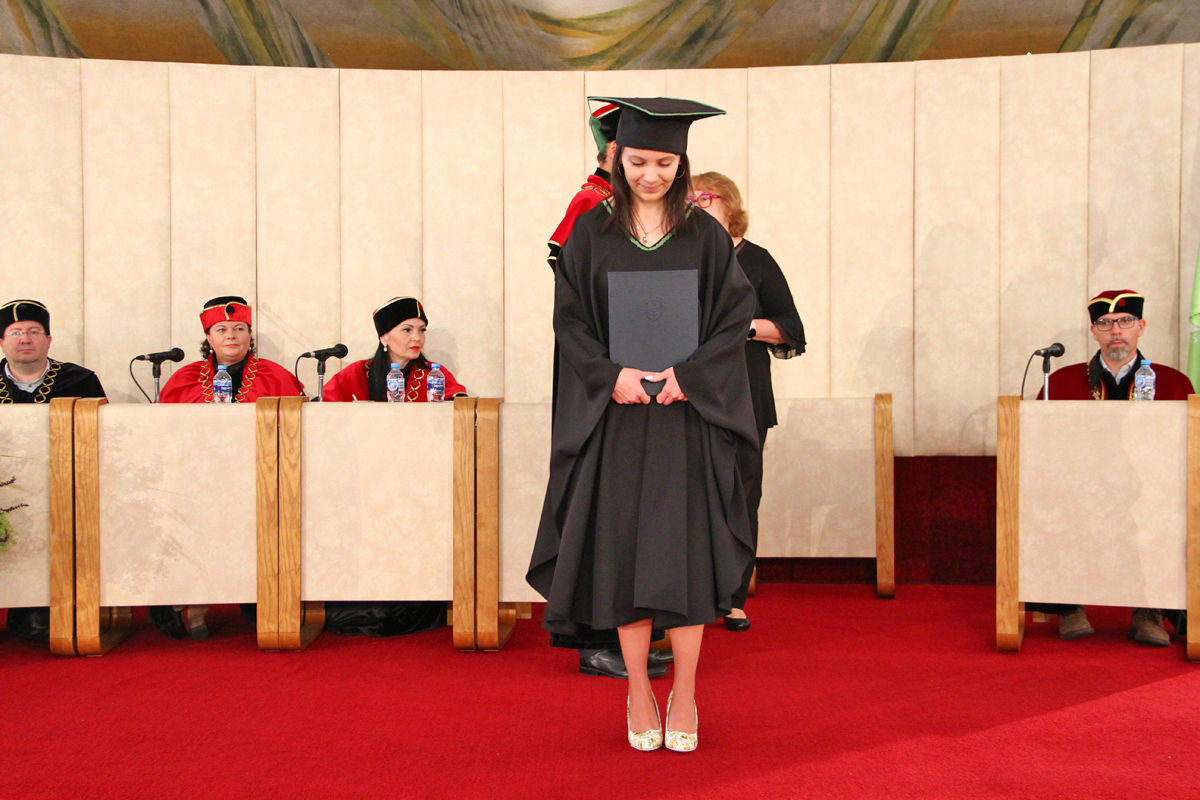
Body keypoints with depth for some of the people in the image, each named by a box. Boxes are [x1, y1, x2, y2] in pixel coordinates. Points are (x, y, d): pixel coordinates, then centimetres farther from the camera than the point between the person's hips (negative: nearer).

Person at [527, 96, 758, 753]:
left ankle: (684, 696, 14)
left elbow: (734, 318, 0)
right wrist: (613, 375, -13)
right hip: (616, 412, 0)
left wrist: (688, 374, -13)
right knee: (623, 550, 3)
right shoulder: (591, 233, 4)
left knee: (687, 550, 0)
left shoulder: (706, 236, 4)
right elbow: (570, 319, 1)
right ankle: (638, 693, 18)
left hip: (689, 414, 0)